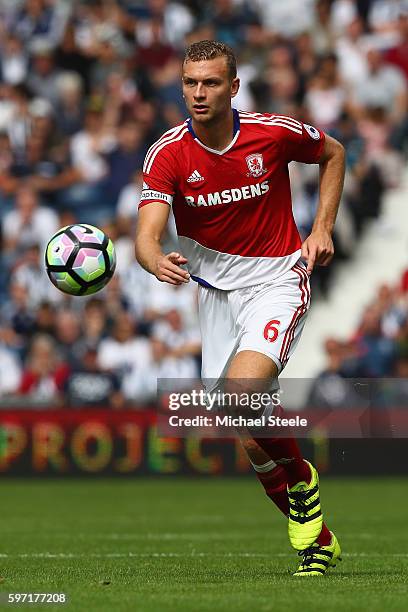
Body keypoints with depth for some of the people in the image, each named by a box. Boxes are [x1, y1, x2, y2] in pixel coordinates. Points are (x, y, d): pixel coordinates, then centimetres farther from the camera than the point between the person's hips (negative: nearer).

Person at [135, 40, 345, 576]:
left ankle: (301, 481, 1)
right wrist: (158, 262, -47)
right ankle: (316, 538, 20)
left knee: (242, 392, -27)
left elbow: (333, 153, 9)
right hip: (217, 289, 3)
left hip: (277, 278, -3)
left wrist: (323, 228, -1)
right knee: (251, 436, 2)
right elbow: (147, 235, -23)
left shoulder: (274, 133, -12)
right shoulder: (168, 154, -12)